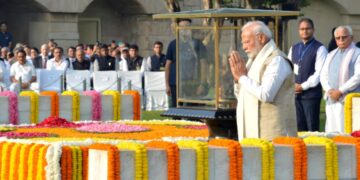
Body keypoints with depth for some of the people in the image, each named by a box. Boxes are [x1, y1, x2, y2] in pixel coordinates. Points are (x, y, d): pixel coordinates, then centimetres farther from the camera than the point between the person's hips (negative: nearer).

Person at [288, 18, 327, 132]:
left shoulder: (319, 49, -4)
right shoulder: (294, 49, 16)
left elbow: (319, 72, -12)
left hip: (311, 93, -6)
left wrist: (303, 86, -13)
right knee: (299, 126, 9)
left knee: (312, 127, -4)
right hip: (295, 93, 6)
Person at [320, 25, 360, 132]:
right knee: (331, 132, 4)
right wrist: (329, 90, -4)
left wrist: (340, 91, -13)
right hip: (331, 100, 6)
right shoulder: (331, 55, 20)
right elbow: (323, 75, 15)